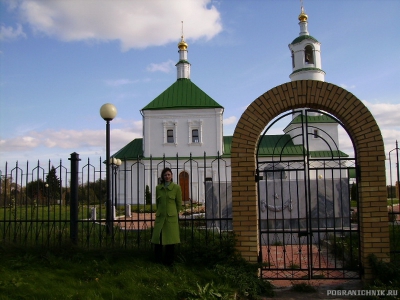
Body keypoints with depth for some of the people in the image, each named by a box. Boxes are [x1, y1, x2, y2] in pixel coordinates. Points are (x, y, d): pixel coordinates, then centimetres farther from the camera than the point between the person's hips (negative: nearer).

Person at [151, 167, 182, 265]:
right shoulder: (158, 188, 6)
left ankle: (169, 260, 18)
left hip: (171, 217, -2)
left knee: (170, 239, 3)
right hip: (160, 217, 2)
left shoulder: (176, 187, -3)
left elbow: (179, 203, 6)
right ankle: (158, 260, 16)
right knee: (158, 238, 0)